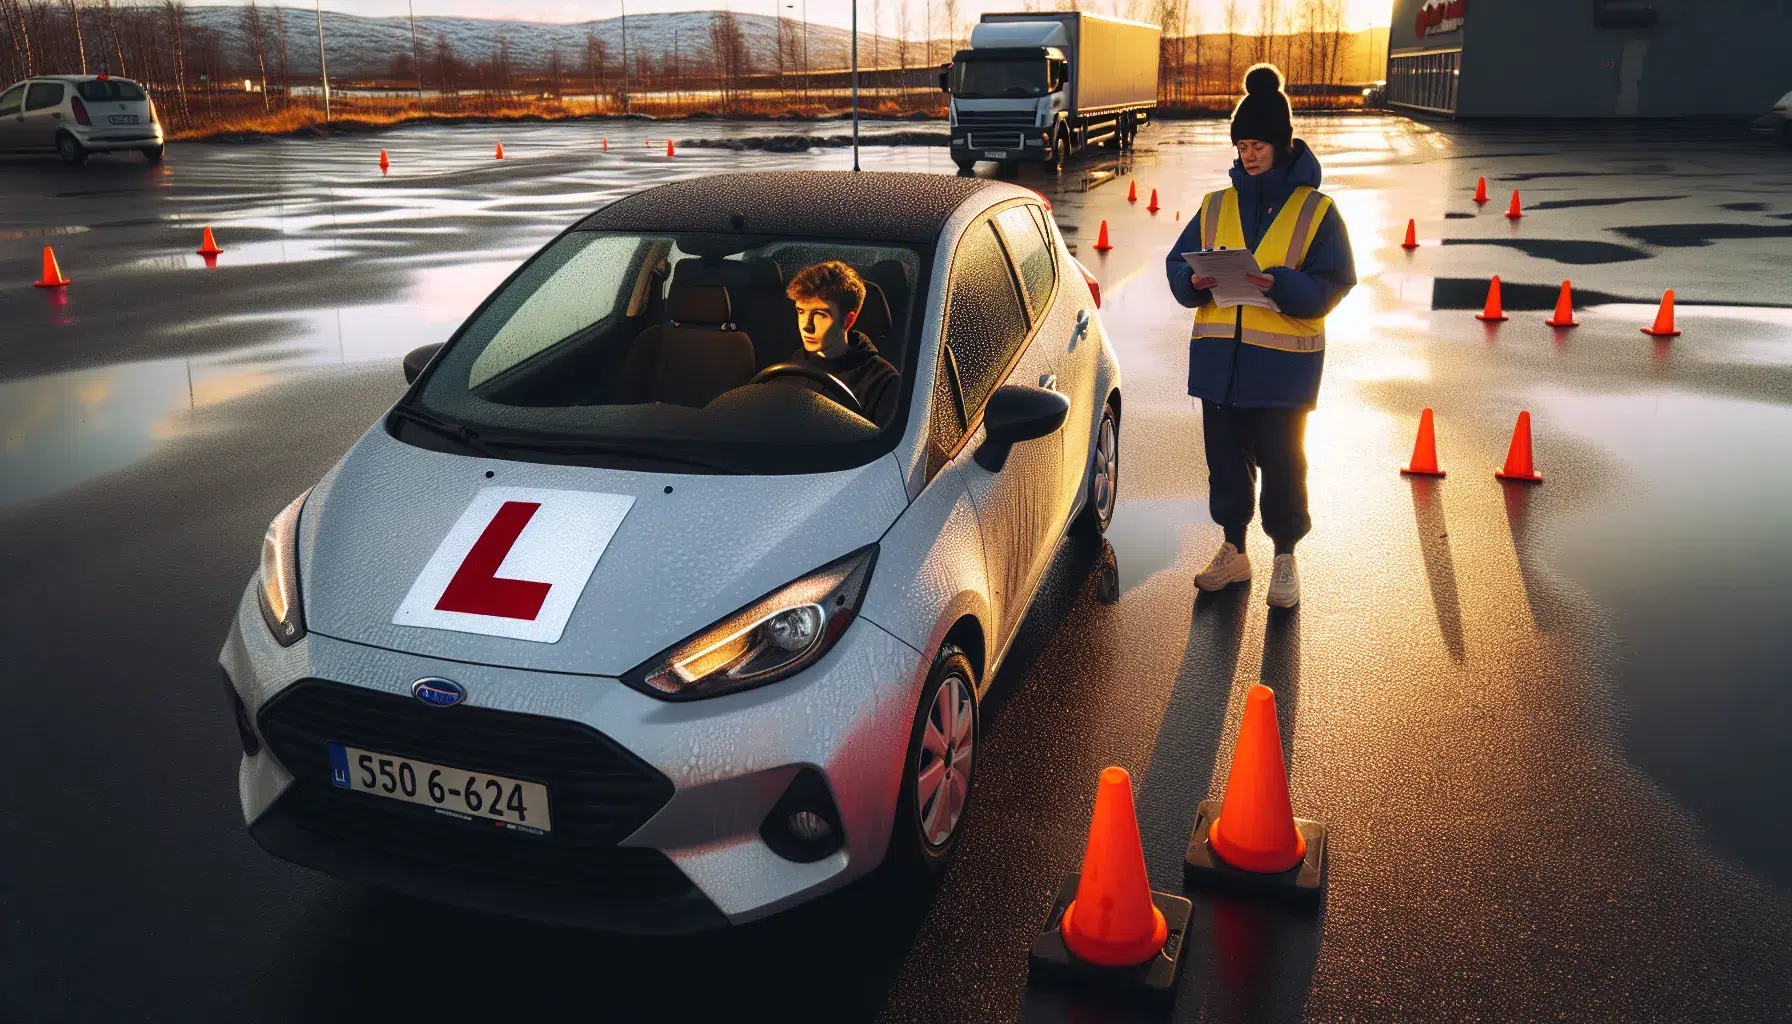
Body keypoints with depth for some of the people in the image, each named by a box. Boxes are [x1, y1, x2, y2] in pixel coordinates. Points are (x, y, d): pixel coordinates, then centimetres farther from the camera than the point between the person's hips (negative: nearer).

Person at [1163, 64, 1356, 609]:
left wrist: (1280, 285, -25)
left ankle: (1285, 559, 22)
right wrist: (1194, 281, -14)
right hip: (1218, 359, 4)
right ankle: (1233, 551, 29)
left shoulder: (1316, 210, -1)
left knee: (1281, 462, 5)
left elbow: (1330, 284, -7)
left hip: (1282, 363, -3)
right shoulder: (1216, 206, 10)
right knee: (1225, 458, 12)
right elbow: (1176, 263, 9)